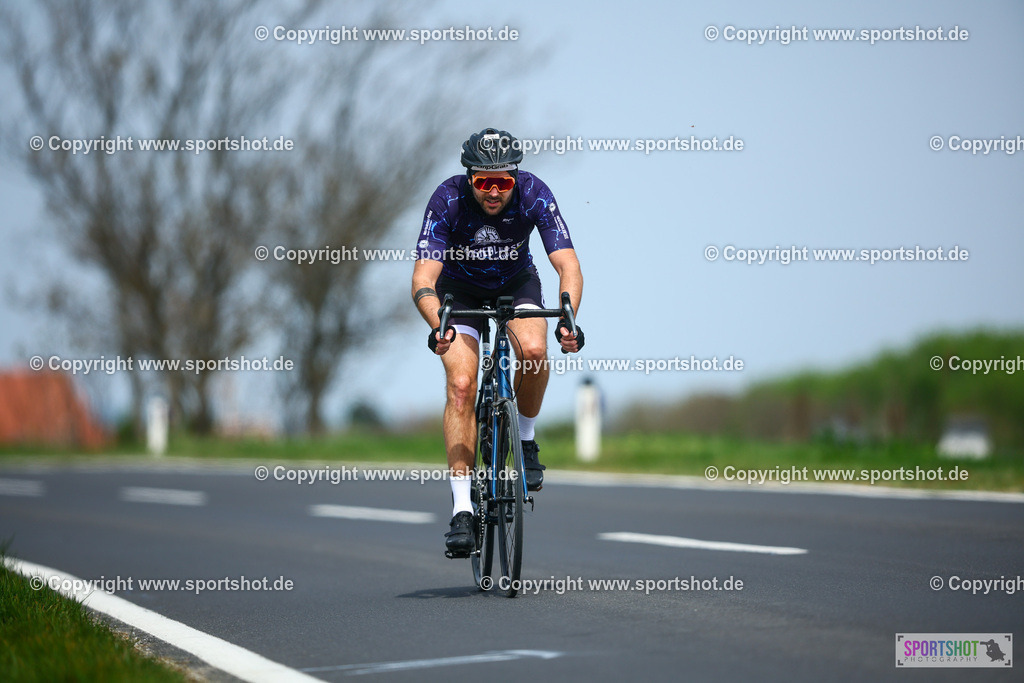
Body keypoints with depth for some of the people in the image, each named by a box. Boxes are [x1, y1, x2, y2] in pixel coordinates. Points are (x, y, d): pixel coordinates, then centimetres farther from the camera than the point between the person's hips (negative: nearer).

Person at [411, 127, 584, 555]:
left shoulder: (533, 194, -28)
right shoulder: (448, 200, -30)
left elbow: (568, 265, -32)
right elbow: (423, 279, -36)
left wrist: (567, 319, -51)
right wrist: (437, 326, -56)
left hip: (516, 283, 1)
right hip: (461, 288, -1)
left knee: (533, 350, -30)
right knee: (461, 385, -20)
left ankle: (525, 440, -3)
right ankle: (462, 509, -17)